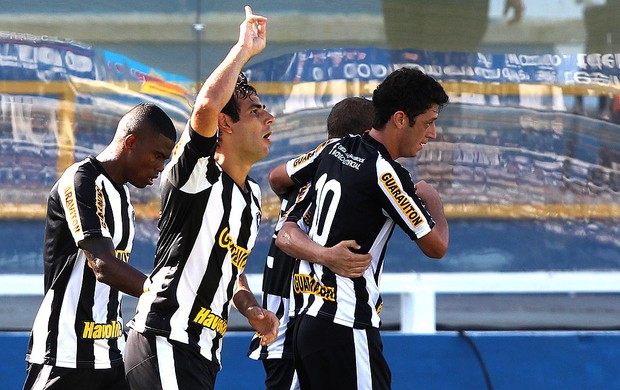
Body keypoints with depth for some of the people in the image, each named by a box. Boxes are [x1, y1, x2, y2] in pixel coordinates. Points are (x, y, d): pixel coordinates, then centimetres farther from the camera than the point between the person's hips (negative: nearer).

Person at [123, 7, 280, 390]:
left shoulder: (253, 194, 18)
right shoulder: (199, 176, -9)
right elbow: (208, 106, -29)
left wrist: (251, 307, 11)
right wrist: (245, 48, -16)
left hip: (204, 352, 9)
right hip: (164, 341, -9)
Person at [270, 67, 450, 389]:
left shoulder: (335, 149, 11)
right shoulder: (385, 172, -13)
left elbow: (278, 178, 29)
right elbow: (436, 246, -8)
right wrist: (432, 200, 12)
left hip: (306, 319, 9)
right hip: (344, 326, -9)